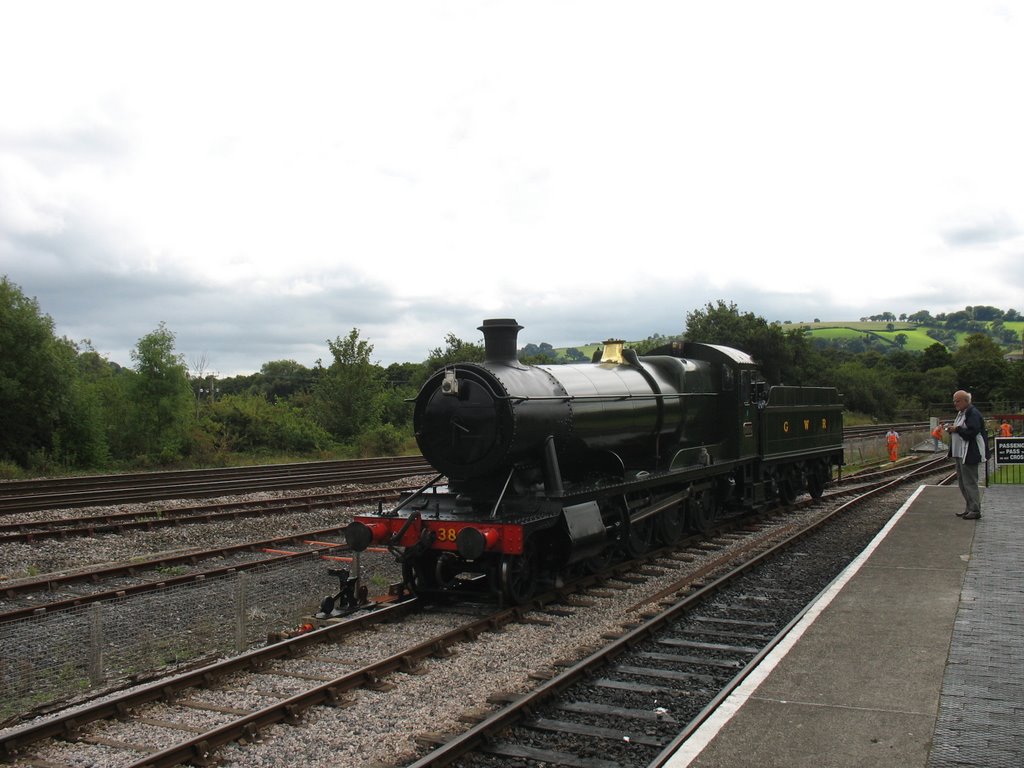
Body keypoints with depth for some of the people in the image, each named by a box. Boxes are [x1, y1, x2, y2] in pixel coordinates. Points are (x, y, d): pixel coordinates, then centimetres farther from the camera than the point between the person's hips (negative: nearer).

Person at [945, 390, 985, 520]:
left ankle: (975, 510, -1)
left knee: (970, 482, -7)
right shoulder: (961, 413, 16)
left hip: (970, 455, -11)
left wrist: (957, 429, -17)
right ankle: (969, 508, 24)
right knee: (962, 482, 15)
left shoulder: (973, 414, -15)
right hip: (960, 454, 11)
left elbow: (972, 432, -25)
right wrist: (952, 429, 4)